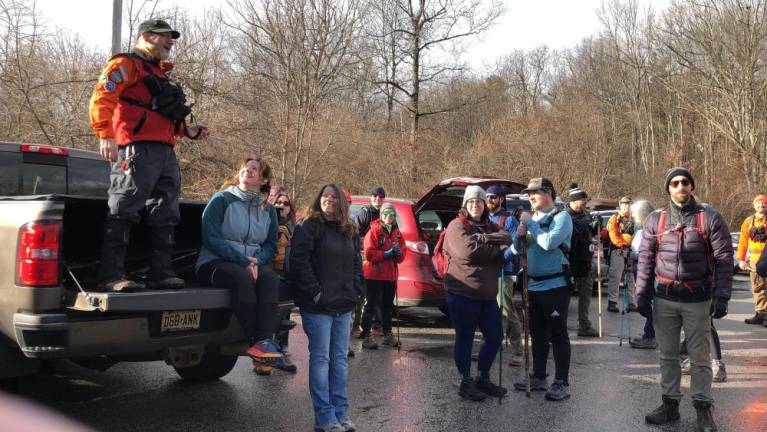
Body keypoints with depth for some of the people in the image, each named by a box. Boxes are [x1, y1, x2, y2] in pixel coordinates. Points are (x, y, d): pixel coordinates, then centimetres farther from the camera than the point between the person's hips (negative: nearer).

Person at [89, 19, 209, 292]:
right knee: (123, 213, -11)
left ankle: (161, 273, 13)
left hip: (166, 154, 10)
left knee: (166, 217, 8)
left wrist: (187, 131, 19)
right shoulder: (126, 64, 2)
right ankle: (112, 276, -12)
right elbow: (101, 100, -11)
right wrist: (105, 135, -24)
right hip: (138, 150, -10)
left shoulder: (159, 74, 30)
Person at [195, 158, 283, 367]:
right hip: (214, 263, -4)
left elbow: (271, 245, 9)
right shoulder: (222, 199, 0)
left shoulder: (268, 209, 14)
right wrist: (243, 260, -19)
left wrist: (257, 260, -14)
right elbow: (211, 237, -11)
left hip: (252, 264, 4)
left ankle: (263, 340, -37)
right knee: (242, 277, -35)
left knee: (270, 277, -29)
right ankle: (254, 341, -29)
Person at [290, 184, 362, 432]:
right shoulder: (309, 227, -5)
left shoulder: (349, 231, 15)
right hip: (318, 306, -6)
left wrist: (355, 291, 6)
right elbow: (299, 261, -13)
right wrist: (315, 292, -16)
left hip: (344, 306, 6)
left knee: (340, 359, 10)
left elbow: (357, 263, 19)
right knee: (321, 359, -2)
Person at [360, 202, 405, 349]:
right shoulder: (374, 231, -6)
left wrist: (399, 253, -9)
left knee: (388, 306, 15)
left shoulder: (397, 233, 13)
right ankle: (366, 336, 0)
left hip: (390, 275, 6)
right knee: (371, 306, -4)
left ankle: (388, 334, 25)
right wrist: (386, 254, -21)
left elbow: (402, 256, 13)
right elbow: (369, 253, -15)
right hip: (374, 275, -6)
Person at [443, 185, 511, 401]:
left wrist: (483, 238, -19)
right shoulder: (457, 226, -5)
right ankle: (466, 382, 16)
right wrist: (496, 249, -10)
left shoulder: (490, 227, 15)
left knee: (494, 337, 12)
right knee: (465, 338, 4)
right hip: (462, 293, -7)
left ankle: (483, 378, 29)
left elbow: (507, 239, -4)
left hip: (487, 294, 7)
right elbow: (468, 251, -21)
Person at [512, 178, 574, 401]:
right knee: (537, 334, 14)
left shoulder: (561, 216, -7)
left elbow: (549, 243, -23)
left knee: (557, 334, -3)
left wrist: (530, 223, -14)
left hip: (555, 285, -7)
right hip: (533, 285, 7)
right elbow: (517, 250, 12)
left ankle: (561, 383, 3)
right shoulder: (532, 218, 13)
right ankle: (538, 377, 25)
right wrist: (520, 234, -7)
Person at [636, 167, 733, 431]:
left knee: (700, 357, 5)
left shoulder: (709, 218, -3)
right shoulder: (655, 220, 4)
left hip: (697, 299, -2)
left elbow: (724, 259, -4)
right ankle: (670, 404, 22)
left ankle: (703, 409, 16)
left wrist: (721, 296, -9)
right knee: (668, 355, 11)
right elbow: (645, 259, 7)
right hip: (664, 298, 3)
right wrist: (642, 294, 3)